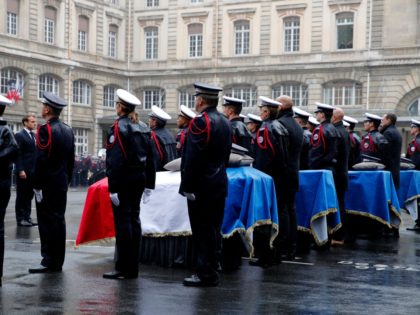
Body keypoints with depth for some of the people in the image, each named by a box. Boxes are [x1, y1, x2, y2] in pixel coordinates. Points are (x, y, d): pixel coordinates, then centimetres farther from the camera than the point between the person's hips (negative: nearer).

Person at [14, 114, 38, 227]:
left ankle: (27, 217, 16)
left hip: (33, 171, 7)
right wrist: (20, 170, -19)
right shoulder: (19, 135, -7)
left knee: (29, 195, 10)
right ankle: (20, 219, 4)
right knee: (21, 196, 0)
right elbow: (18, 154, -13)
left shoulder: (34, 136, 15)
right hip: (23, 171, -7)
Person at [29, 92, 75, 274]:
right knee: (59, 221, 11)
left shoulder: (45, 130, -14)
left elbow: (41, 160, -18)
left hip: (47, 184, -8)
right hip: (62, 184, 8)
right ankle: (57, 261, 17)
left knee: (48, 222, -4)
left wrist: (37, 186, -15)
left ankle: (49, 262, -1)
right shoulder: (68, 130, 11)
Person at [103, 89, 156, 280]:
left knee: (122, 221, -5)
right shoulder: (143, 128, 11)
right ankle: (133, 267, 16)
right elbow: (150, 159, 13)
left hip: (123, 179, -8)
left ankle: (123, 269, -3)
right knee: (134, 219, 11)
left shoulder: (118, 127, -12)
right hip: (140, 178, 8)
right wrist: (149, 185, 17)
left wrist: (113, 188, -19)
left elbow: (115, 160, -18)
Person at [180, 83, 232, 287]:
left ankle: (205, 274, 0)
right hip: (220, 183, 9)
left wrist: (187, 186, -16)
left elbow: (192, 158, -19)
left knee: (202, 230, -4)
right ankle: (212, 270, 20)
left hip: (202, 185, -9)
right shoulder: (225, 122, 13)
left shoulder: (201, 122, -15)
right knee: (214, 228, 13)